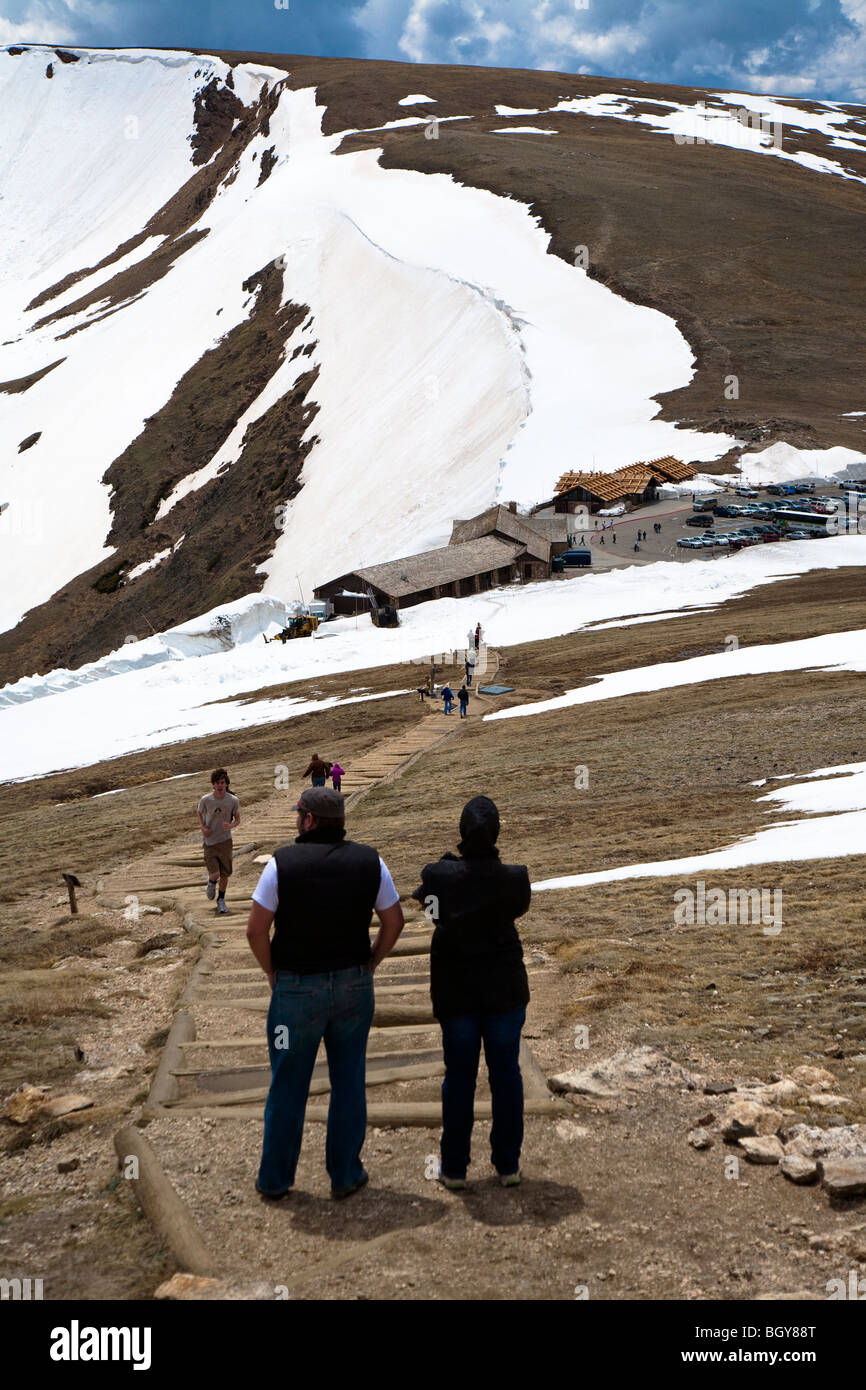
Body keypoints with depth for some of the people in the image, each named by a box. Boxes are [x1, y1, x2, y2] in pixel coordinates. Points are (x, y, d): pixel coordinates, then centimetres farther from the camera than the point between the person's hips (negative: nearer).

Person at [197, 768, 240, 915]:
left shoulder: (233, 801, -7)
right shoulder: (206, 800, -9)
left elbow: (237, 819, 5)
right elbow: (200, 813, 11)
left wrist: (231, 825, -18)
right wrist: (203, 827, -5)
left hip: (225, 841, 1)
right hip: (209, 842, -1)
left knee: (225, 874, 7)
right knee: (214, 874, -11)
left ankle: (221, 900, 30)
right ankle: (211, 882, 26)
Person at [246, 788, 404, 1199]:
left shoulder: (282, 862, -12)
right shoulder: (369, 861, -2)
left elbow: (256, 929, -12)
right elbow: (394, 921, 4)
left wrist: (272, 972, 3)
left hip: (296, 988, -2)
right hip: (354, 986, 2)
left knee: (288, 1085, 10)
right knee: (349, 1083, 12)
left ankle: (275, 1178, 22)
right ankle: (346, 1174, 20)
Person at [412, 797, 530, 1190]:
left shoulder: (439, 874, -14)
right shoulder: (514, 877, -12)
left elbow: (422, 897, 8)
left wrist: (451, 858, 13)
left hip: (456, 992, 0)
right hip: (505, 991, 0)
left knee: (459, 1076, 9)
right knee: (506, 1075, 10)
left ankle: (454, 1166, 16)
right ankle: (508, 1165, 17)